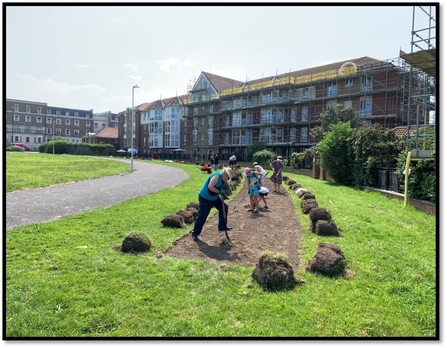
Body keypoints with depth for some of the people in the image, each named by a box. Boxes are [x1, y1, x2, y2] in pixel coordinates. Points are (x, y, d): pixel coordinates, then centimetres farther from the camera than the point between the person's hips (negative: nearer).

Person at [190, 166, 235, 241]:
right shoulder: (217, 176, -24)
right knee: (202, 216, -6)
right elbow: (210, 187, -34)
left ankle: (222, 227, 19)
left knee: (224, 207, 9)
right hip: (205, 198, -10)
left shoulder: (222, 179, 5)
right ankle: (195, 233, 9)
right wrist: (219, 191, -26)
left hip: (214, 197, 10)